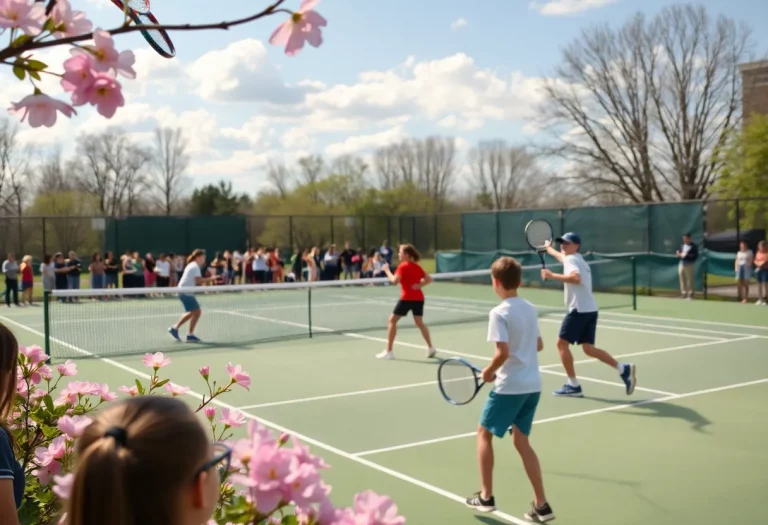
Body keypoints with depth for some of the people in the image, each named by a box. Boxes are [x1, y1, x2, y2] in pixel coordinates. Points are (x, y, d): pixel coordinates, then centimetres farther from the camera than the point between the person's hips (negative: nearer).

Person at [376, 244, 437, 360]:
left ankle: (388, 351, 2)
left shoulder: (403, 266, -8)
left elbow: (394, 281, -17)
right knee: (419, 322, 19)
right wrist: (419, 285, -1)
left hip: (407, 298, -7)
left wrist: (387, 270, -4)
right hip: (419, 297, 7)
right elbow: (429, 279, 12)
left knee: (392, 320, 3)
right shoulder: (417, 266, 13)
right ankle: (430, 348, 13)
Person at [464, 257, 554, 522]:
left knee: (484, 433, 12)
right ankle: (541, 505, 12)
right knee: (521, 441, 14)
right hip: (533, 385, 7)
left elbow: (503, 353, -23)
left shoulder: (499, 313, -16)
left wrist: (488, 371, -7)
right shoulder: (531, 309, 6)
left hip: (509, 385, -7)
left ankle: (486, 497, 17)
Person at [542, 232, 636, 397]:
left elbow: (575, 278, -29)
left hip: (579, 309, -9)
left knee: (562, 343, 0)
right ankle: (623, 369, -2)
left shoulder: (571, 259, -7)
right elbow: (560, 255, 47)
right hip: (590, 309, 9)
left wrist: (553, 275, -27)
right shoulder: (577, 259, 23)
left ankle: (573, 385, 1)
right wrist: (549, 248, 63)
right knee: (588, 348, 8)